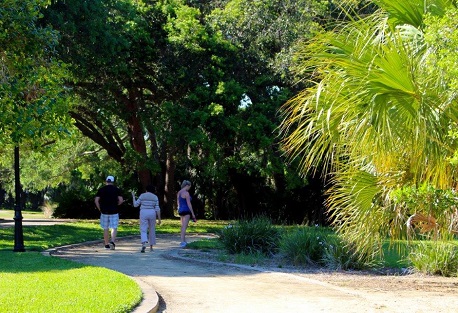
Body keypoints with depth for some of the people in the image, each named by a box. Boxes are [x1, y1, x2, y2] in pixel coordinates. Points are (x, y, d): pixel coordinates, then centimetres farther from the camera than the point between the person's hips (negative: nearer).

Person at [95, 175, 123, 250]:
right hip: (114, 211, -2)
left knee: (105, 228, 11)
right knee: (114, 228, 0)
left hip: (104, 211, 2)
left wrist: (100, 209, 7)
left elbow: (96, 200, -3)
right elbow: (121, 200, -6)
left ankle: (106, 244, 17)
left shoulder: (101, 190, 4)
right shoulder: (116, 189, 1)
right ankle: (112, 241, -21)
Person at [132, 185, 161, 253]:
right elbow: (157, 209, -3)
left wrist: (133, 197, 15)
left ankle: (144, 244, -28)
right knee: (152, 230, 16)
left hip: (143, 214, -1)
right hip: (152, 214, 1)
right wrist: (159, 219, -1)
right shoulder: (155, 197, 2)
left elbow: (135, 204, 1)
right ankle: (151, 246, 21)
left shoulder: (142, 196, 0)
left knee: (143, 230, -4)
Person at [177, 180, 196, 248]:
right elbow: (189, 204, -16)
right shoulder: (186, 193, -15)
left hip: (180, 211, 9)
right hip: (186, 211, -9)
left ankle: (184, 241, 24)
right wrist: (193, 214, -11)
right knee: (184, 227, -11)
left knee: (183, 226, 17)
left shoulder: (179, 192, 11)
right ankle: (182, 242, -18)